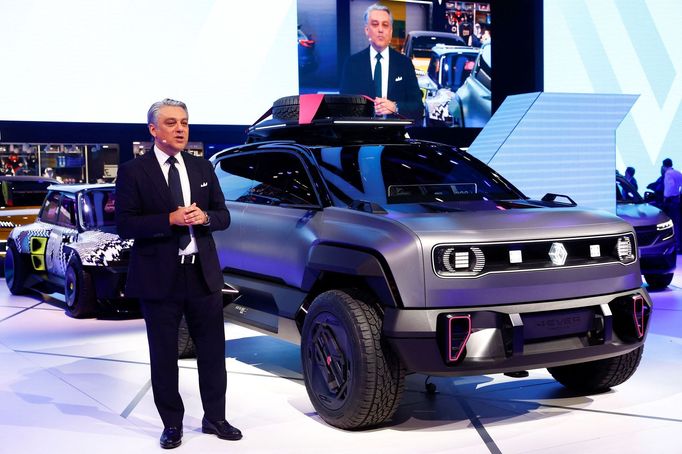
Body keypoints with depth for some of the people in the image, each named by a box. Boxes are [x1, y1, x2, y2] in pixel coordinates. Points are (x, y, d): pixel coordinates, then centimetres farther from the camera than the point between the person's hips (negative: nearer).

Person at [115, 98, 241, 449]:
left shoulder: (203, 168, 9)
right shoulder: (133, 171, -4)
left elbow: (223, 216, 11)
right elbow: (124, 224, -11)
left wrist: (205, 217, -12)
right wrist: (170, 219, -22)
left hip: (203, 275, 4)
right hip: (159, 278, -4)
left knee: (212, 351, 11)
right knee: (164, 355, 7)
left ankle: (215, 417, 26)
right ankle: (172, 424, 21)